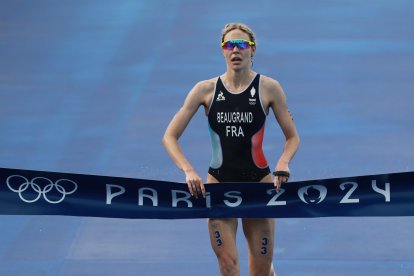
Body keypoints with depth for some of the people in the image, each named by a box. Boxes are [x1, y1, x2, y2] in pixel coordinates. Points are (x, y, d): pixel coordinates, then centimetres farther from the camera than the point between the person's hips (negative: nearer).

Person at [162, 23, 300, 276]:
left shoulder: (268, 88, -3)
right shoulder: (206, 90, -2)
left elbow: (293, 137, 4)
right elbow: (170, 136, -1)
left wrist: (284, 162, -17)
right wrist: (189, 171, -16)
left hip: (259, 182, 0)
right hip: (219, 182, 0)